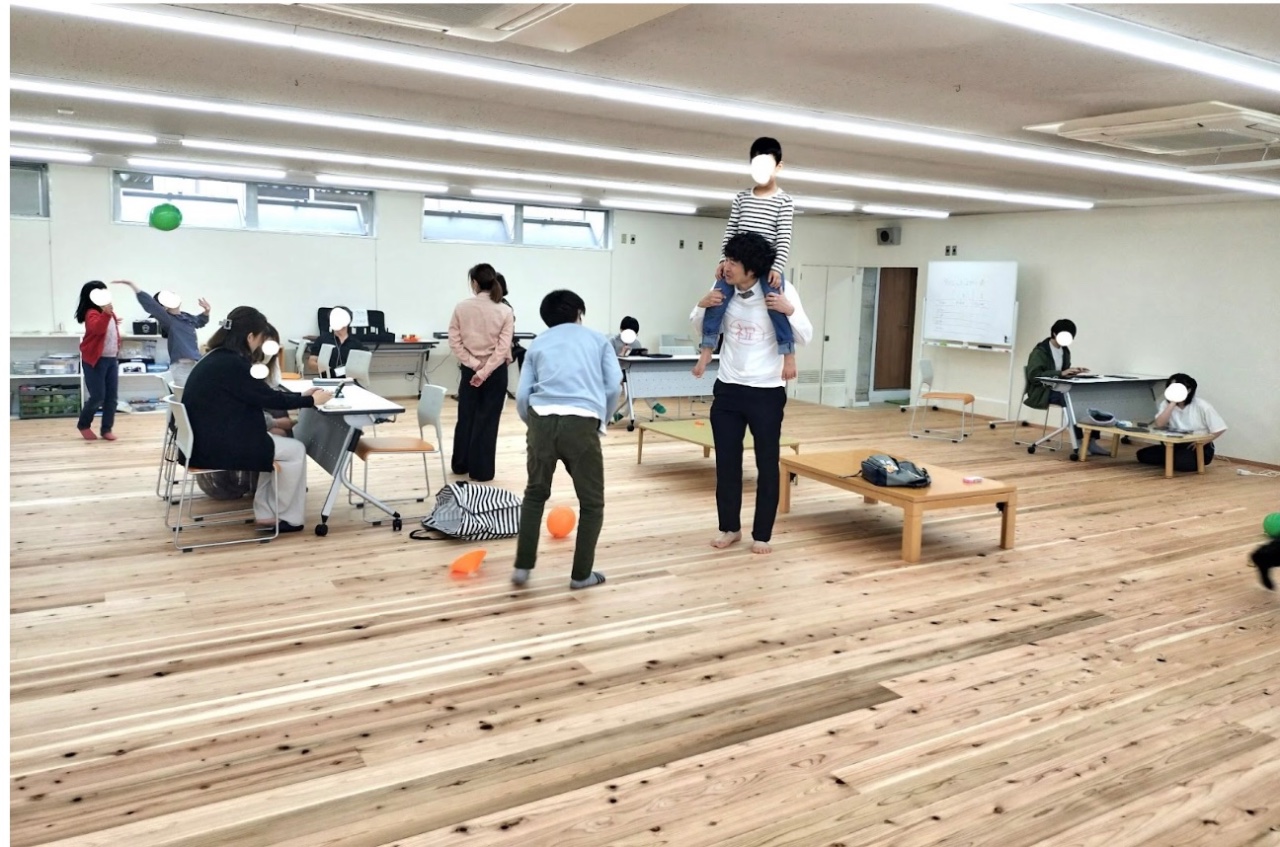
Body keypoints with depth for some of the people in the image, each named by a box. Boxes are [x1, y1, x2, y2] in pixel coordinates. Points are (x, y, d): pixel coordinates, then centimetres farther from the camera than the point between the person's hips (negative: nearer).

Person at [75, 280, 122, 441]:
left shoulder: (109, 312, 10)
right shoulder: (92, 313, -16)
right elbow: (97, 328, -37)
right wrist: (106, 314, -48)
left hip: (112, 359, 8)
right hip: (95, 360, -8)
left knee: (111, 396, 4)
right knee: (97, 397, -5)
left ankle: (107, 429, 13)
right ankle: (83, 424, 17)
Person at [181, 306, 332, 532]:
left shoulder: (216, 358, 10)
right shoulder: (232, 364, -20)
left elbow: (259, 395, 16)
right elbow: (268, 398, -12)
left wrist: (300, 395, 16)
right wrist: (310, 400, 1)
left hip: (208, 440, 10)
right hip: (217, 447, -10)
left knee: (274, 441, 22)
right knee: (295, 450, 2)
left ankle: (265, 512, 19)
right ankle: (288, 518, 15)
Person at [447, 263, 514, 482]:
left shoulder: (462, 308, -4)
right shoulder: (505, 311, -7)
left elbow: (454, 341, -7)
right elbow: (503, 347, -13)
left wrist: (474, 365, -8)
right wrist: (485, 371, -14)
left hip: (469, 370, 2)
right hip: (496, 371, -1)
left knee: (466, 417, 15)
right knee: (487, 420, 5)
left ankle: (461, 465, 26)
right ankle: (481, 470, 9)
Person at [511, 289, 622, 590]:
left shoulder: (538, 344, 24)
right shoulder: (597, 338, 21)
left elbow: (522, 396, 14)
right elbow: (614, 387, 9)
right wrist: (601, 421, 22)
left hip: (542, 419, 2)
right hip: (581, 423, -2)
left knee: (535, 493, 23)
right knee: (592, 502, 14)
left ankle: (522, 566, 23)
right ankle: (581, 574, 18)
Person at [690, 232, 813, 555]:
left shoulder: (781, 291, -11)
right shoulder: (723, 289, -1)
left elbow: (805, 337, -7)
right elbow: (702, 330, 12)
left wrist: (790, 311, -24)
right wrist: (702, 306, -8)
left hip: (767, 393, -3)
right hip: (728, 389, 3)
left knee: (766, 465, 7)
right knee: (726, 463, 10)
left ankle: (762, 534, 18)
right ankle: (730, 528, 26)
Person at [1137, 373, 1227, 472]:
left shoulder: (1201, 405, -11)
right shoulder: (1166, 404, -2)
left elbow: (1220, 428, -10)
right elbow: (1158, 424, -20)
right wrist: (1173, 403, -22)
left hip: (1199, 448, -4)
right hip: (1175, 446, 4)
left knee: (1182, 462, -36)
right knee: (1143, 454, -12)